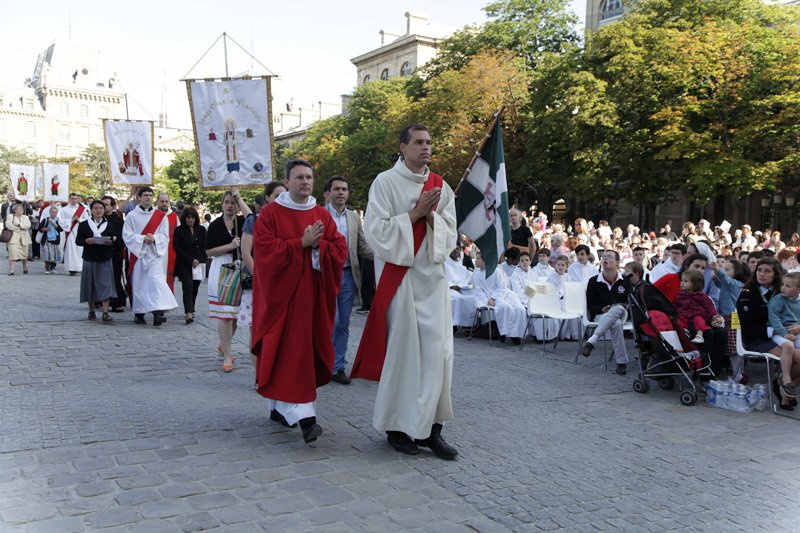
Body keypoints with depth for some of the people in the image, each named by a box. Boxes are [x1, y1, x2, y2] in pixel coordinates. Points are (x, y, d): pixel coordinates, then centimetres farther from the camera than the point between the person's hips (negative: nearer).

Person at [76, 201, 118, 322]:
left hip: (105, 259, 0)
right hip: (89, 259, 0)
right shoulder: (84, 225, 4)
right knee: (90, 285, 6)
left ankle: (105, 312, -10)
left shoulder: (109, 225, 7)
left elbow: (114, 240, 9)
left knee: (105, 285, -7)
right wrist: (86, 241, -17)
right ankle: (91, 311, 20)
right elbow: (77, 241, 3)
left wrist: (110, 242, -14)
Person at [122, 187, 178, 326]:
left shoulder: (160, 216, 7)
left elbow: (165, 236, 6)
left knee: (155, 280, -15)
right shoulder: (131, 216, 5)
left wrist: (154, 238, -15)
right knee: (138, 283, 4)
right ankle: (139, 313, 15)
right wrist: (142, 238, -15)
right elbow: (127, 235, -1)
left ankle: (158, 312, -21)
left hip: (154, 253, 0)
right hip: (137, 253, 0)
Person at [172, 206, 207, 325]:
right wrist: (191, 260, -11)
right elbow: (177, 248, -4)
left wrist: (199, 260, -7)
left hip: (199, 264, 4)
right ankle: (188, 314, -22)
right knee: (188, 287, -14)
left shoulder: (201, 230, 9)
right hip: (184, 265, -3)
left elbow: (205, 247, 8)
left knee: (194, 288, 7)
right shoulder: (179, 230, 0)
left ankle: (190, 311, 22)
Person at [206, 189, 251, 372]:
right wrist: (230, 246, -12)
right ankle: (227, 355, 1)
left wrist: (240, 198, -12)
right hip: (222, 270, -2)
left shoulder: (241, 221, 5)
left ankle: (224, 345, 34)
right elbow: (209, 251, 0)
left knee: (235, 313, 10)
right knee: (224, 314, -6)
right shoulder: (215, 225, 3)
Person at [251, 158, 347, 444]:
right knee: (289, 351, -10)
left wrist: (317, 244, -15)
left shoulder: (322, 214, 10)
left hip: (313, 294, 5)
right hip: (282, 292, -4)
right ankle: (303, 416, -14)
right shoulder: (271, 213, -1)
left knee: (308, 350, 7)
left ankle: (280, 407, 22)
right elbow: (264, 249, -12)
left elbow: (340, 248, 4)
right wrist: (301, 243, -17)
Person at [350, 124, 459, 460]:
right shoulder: (385, 183, -3)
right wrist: (414, 213, -13)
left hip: (432, 274, 4)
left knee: (438, 349, -1)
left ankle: (429, 428, 9)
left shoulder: (440, 186, 11)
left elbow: (450, 235, 9)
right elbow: (376, 231, -10)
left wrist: (431, 216, -9)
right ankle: (397, 426, 14)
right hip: (398, 274, -4)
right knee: (401, 349, 0)